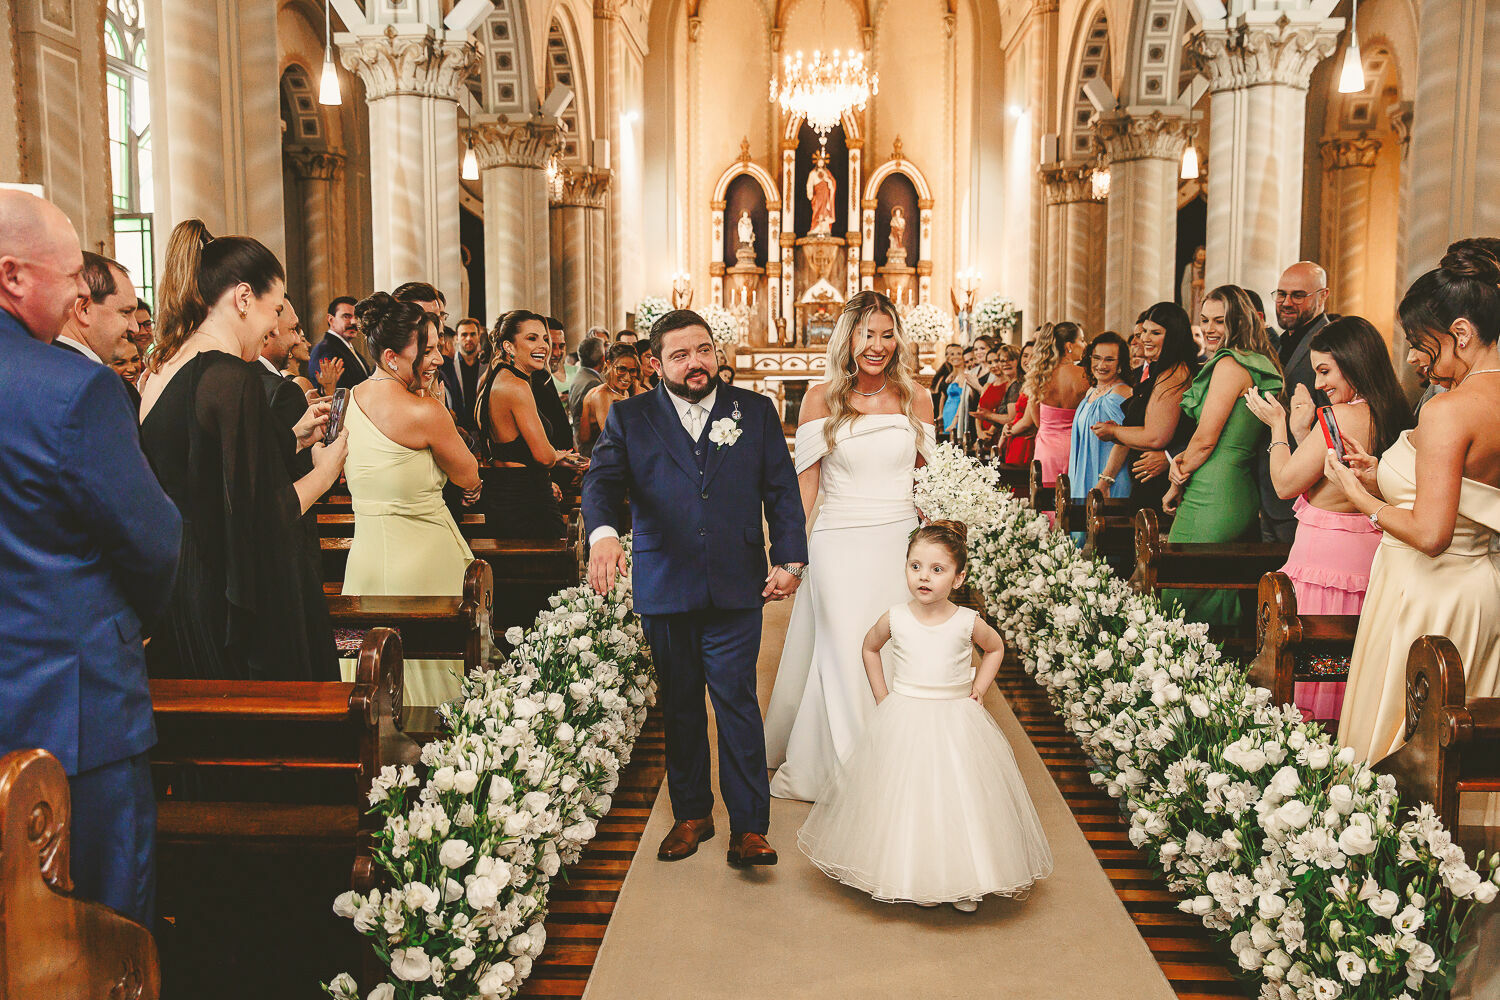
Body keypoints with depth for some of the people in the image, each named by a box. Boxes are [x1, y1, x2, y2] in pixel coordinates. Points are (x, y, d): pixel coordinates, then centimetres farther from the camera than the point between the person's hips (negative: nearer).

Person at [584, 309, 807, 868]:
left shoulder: (755, 411, 8)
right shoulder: (629, 418, 6)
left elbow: (782, 490, 7)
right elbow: (601, 480, -8)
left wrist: (790, 559, -2)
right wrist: (603, 533, -28)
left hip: (737, 589, -1)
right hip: (663, 589, 1)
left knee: (737, 703, -3)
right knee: (679, 707, 12)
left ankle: (749, 827, 7)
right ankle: (691, 815, 28)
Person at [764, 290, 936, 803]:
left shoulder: (916, 399, 6)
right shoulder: (822, 399, 0)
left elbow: (927, 479, 12)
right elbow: (805, 482, 2)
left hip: (900, 543, 2)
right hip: (838, 544, -2)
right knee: (844, 655, -1)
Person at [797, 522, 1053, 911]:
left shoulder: (967, 622, -7)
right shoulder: (895, 619, -6)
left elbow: (995, 648, 14)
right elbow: (869, 648, 14)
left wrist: (978, 689, 4)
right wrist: (882, 696, 8)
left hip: (956, 722, 0)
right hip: (904, 722, 0)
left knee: (960, 797, 2)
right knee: (908, 800, 1)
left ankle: (964, 881, 17)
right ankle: (917, 879, 15)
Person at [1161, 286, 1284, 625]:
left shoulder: (1229, 364, -12)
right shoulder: (1261, 365, 16)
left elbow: (1206, 438, -14)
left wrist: (1176, 485, 0)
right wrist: (1182, 459, 1)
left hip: (1211, 500, -10)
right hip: (1244, 498, 10)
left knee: (1183, 597, -2)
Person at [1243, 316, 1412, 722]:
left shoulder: (1342, 416, -18)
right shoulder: (1390, 415, 8)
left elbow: (1286, 484, -11)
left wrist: (1278, 425, 0)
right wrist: (1302, 431, 9)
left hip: (1325, 555, -9)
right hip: (1369, 554, 9)